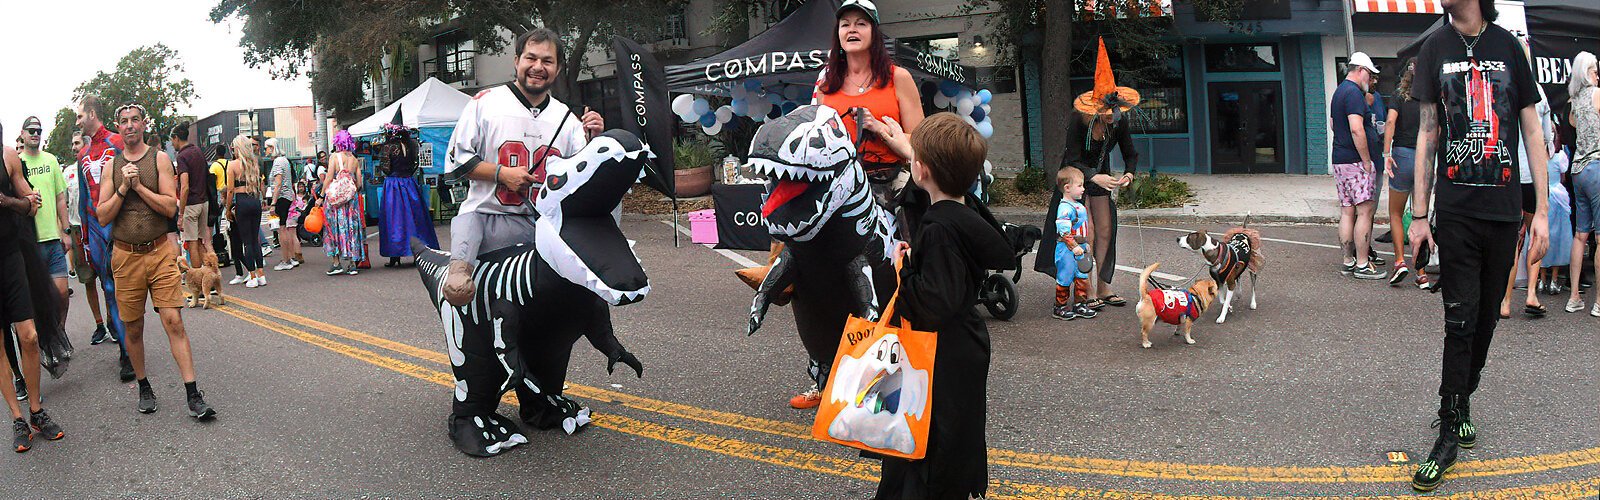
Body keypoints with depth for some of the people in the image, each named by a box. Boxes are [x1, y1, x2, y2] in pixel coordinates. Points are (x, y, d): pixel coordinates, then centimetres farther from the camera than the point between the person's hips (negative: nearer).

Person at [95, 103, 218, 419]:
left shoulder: (159, 159, 2)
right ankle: (144, 387, 26)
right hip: (125, 256, 2)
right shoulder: (111, 166, 7)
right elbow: (103, 216, 1)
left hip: (160, 252, -2)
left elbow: (170, 207, -7)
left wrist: (139, 185, -13)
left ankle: (193, 396, -9)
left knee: (173, 322, -8)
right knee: (133, 328, 9)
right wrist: (124, 188, -10)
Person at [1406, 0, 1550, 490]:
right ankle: (1450, 430, 3)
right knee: (1460, 320, -4)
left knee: (1486, 318, 9)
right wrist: (1419, 213, 1)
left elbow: (1533, 130, 6)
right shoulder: (1435, 49, 3)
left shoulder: (1508, 46, 3)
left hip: (1505, 209, 1)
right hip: (1456, 209, -1)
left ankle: (1462, 399, 27)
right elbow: (1427, 133, 4)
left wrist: (1542, 210, 1)